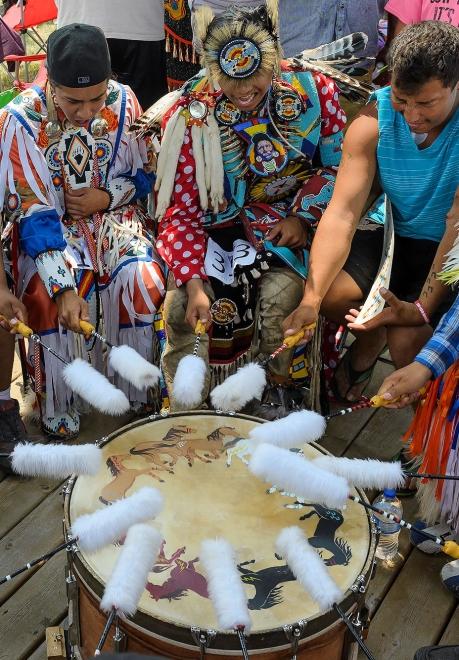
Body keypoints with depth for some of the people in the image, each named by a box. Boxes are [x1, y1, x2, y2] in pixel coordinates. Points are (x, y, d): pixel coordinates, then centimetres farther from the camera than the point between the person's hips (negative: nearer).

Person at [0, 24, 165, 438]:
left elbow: (147, 173, 5)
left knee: (144, 280, -26)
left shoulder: (123, 101, -10)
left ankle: (136, 394, -4)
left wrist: (107, 196, -15)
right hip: (48, 226, -2)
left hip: (113, 215, 2)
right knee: (50, 297, -30)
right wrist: (63, 287, -33)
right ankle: (59, 414, -8)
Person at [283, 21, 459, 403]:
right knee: (330, 294, -21)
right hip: (397, 236, 4)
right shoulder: (374, 120, -15)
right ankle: (368, 342, 15)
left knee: (406, 341, -25)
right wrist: (311, 299, -32)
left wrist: (423, 308, -33)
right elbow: (342, 214, -21)